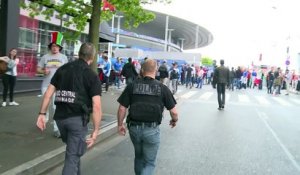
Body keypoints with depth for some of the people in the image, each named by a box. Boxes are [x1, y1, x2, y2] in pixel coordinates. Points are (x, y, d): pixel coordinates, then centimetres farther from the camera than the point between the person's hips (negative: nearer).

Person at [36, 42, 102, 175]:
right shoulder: (92, 76, -5)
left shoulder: (62, 69, 8)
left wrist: (42, 114, 6)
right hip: (78, 119, -5)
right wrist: (96, 131, -11)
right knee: (73, 156, 5)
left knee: (73, 150, 27)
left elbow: (48, 93, 3)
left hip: (60, 117, 5)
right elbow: (96, 106, -13)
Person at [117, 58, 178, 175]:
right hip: (152, 129, -2)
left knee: (138, 157, 27)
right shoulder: (162, 87, -4)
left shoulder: (132, 85, -2)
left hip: (134, 127, 2)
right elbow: (173, 111, -3)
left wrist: (120, 124, 13)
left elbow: (122, 108, -2)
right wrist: (174, 120, 19)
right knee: (149, 162, 13)